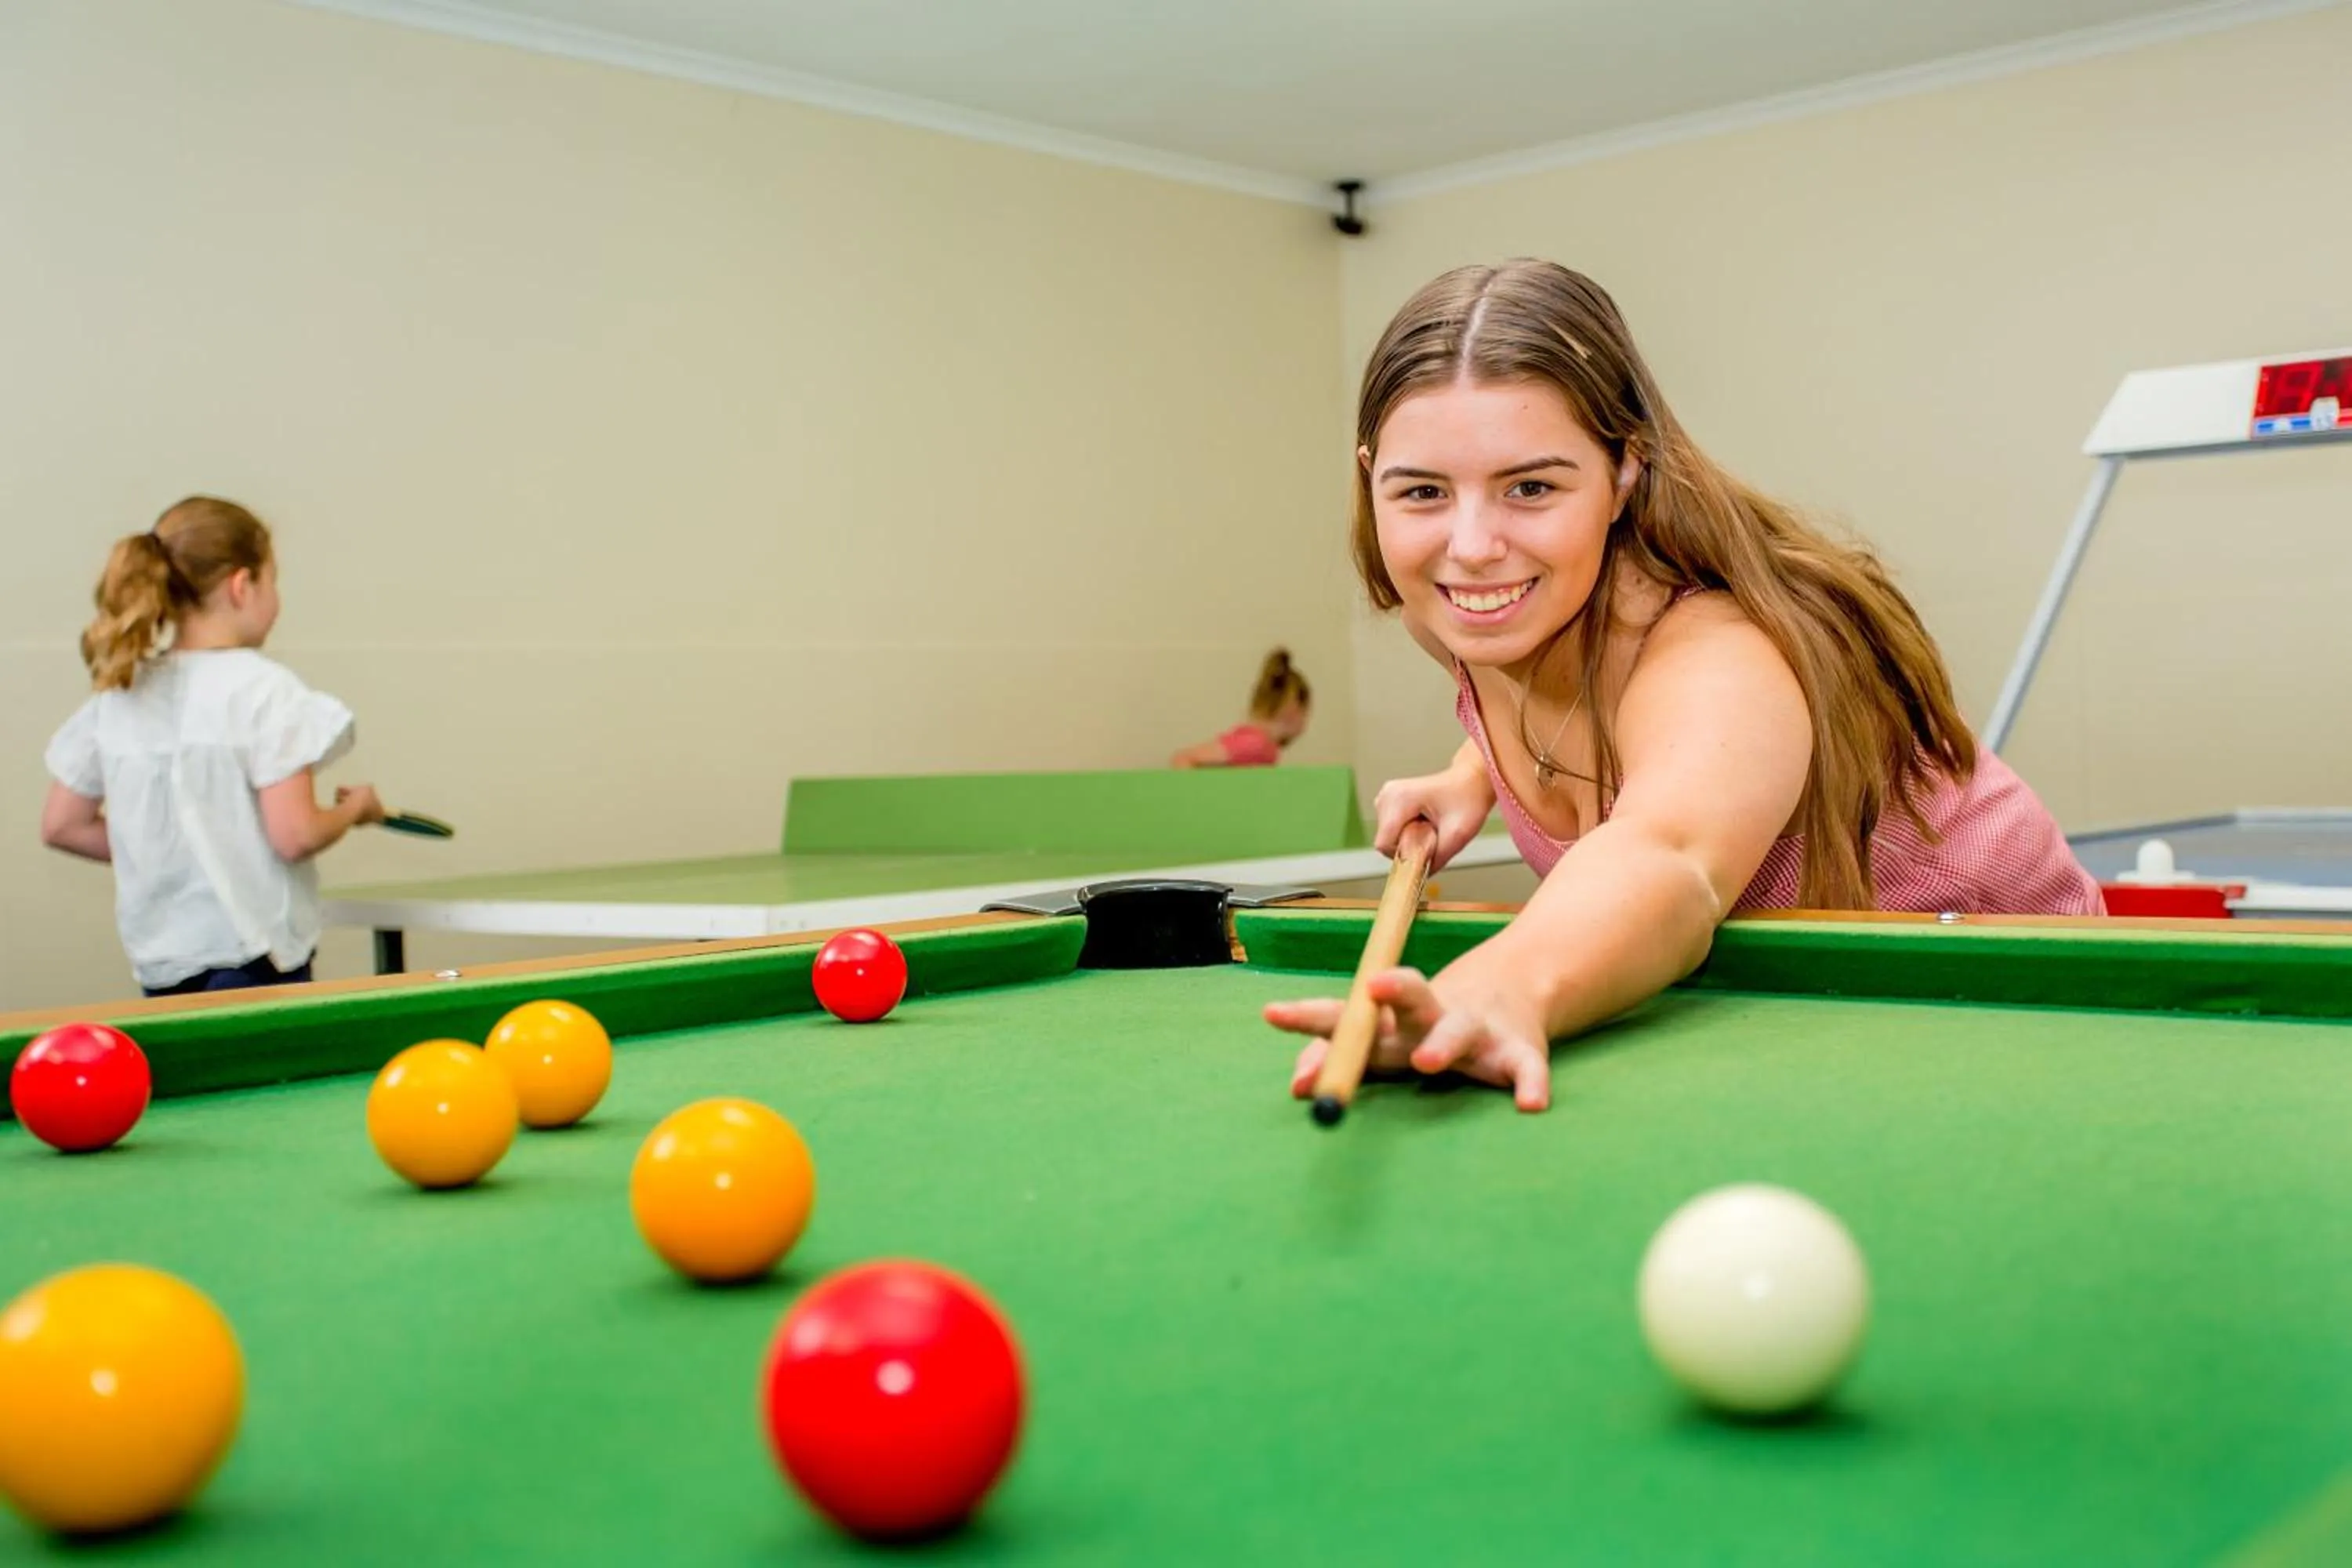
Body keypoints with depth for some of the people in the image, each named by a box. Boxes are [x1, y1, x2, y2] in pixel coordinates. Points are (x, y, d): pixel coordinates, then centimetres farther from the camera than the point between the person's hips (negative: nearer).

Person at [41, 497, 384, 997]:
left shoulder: (117, 692, 6)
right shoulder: (264, 688, -12)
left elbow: (62, 826, 10)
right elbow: (294, 836, -17)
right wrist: (356, 805, 2)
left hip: (159, 966, 7)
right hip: (251, 960, -7)